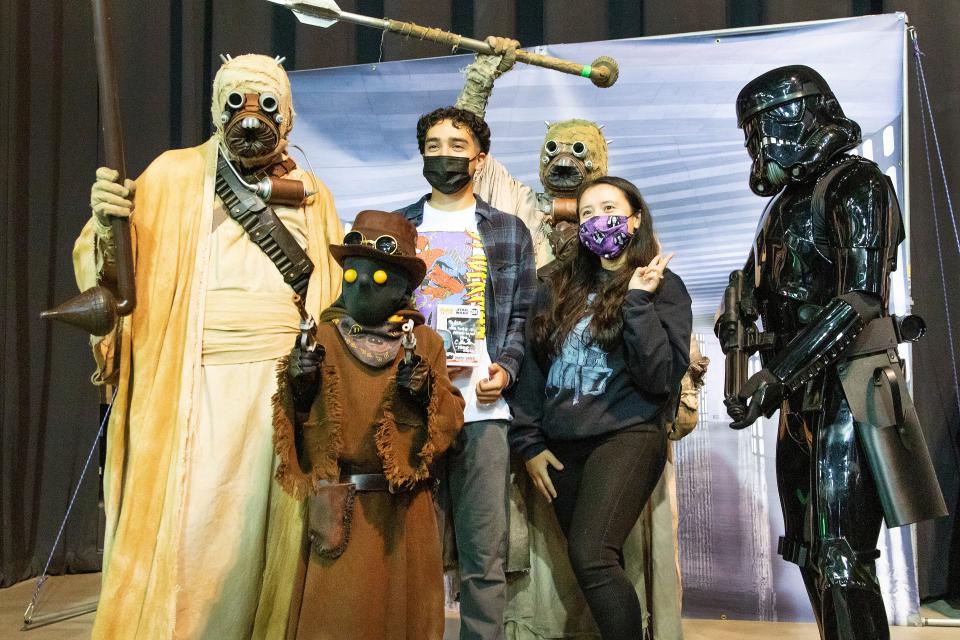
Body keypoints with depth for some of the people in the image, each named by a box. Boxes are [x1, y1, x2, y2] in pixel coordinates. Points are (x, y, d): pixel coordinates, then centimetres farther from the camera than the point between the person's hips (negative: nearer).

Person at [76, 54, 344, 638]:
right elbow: (112, 278, 0)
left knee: (268, 536, 5)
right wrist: (106, 227, -21)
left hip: (287, 387, 2)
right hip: (191, 388, -2)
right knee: (182, 531, -5)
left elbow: (338, 304, 17)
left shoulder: (314, 198, 12)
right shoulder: (172, 176, 6)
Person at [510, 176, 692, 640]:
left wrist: (637, 300, -15)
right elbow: (530, 371, 13)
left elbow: (663, 377, -11)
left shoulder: (663, 287, 2)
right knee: (602, 568, 8)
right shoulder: (558, 290, 13)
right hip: (562, 447, 5)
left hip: (628, 437, -5)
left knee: (590, 558, -22)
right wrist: (528, 444, 6)